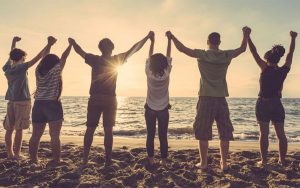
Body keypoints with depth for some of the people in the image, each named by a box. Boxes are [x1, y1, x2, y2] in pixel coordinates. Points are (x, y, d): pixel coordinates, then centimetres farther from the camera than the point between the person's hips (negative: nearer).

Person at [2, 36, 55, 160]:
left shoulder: (7, 68, 7)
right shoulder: (21, 67, -9)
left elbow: (11, 57, 26)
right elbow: (38, 57, -14)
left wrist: (14, 43, 35)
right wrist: (48, 45, -11)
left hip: (11, 101, 7)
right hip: (22, 101, -6)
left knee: (9, 129, 7)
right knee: (19, 129, -4)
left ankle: (10, 153, 11)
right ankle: (17, 154, -2)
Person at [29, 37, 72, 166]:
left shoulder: (38, 71, 8)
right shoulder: (55, 71, -4)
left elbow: (44, 58, 22)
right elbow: (64, 57, 2)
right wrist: (71, 44, 16)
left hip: (38, 105, 5)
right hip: (53, 105, -5)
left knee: (36, 135, 9)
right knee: (54, 136, -3)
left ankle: (33, 160, 14)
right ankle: (56, 160, -2)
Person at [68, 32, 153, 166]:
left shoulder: (95, 60, 1)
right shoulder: (116, 60, -2)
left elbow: (80, 51, 16)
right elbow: (134, 49, 3)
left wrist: (73, 43, 35)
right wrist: (148, 37, 11)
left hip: (95, 100, 2)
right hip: (110, 100, -1)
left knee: (90, 129, 7)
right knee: (108, 130, 3)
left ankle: (85, 159, 7)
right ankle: (108, 160, 5)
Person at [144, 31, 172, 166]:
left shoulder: (149, 73, -15)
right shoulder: (166, 73, -15)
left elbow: (149, 57, -2)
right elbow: (168, 56, -4)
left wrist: (152, 41, 6)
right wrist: (169, 40, 4)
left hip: (150, 109, 0)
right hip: (163, 110, 0)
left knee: (150, 136, 5)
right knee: (163, 136, 5)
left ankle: (151, 160, 7)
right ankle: (163, 160, 6)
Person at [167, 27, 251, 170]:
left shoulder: (202, 55, -6)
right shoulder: (227, 55, 2)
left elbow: (181, 48, 0)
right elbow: (242, 49, 20)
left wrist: (171, 36, 15)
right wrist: (246, 34, 35)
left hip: (206, 99, -2)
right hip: (221, 99, 3)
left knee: (203, 133, 5)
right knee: (224, 133, 10)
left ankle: (203, 163, 11)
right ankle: (224, 163, 14)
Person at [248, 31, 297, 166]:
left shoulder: (265, 69, -10)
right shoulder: (284, 71, 0)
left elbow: (254, 52, -10)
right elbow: (290, 54, 13)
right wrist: (293, 38, 26)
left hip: (263, 104, -3)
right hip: (277, 105, 4)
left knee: (264, 133, -1)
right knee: (281, 134, 9)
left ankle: (264, 160, 1)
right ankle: (282, 160, 13)